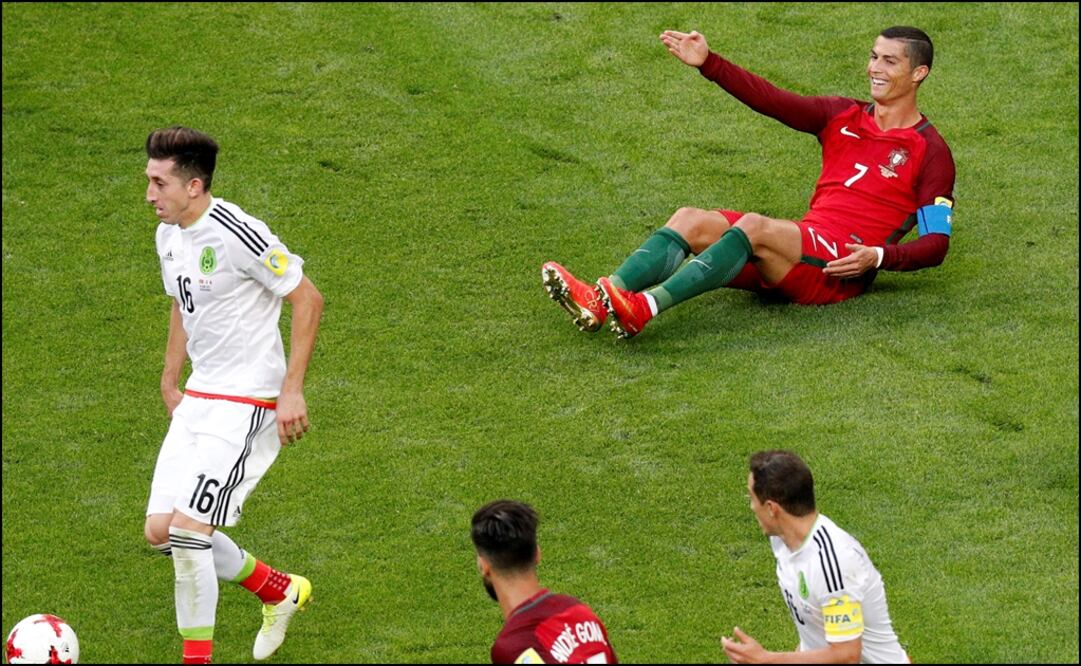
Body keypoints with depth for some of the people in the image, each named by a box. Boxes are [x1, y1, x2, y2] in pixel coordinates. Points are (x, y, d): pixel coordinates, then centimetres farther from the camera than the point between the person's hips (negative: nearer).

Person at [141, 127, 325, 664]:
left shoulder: (236, 234, -20)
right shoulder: (169, 234, 7)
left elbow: (307, 299, -17)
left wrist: (292, 390, -19)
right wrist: (169, 383, 21)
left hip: (247, 402, -9)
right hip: (198, 397, 9)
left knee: (188, 528, -15)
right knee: (160, 530, 6)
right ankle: (280, 591, 26)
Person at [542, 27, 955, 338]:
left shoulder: (929, 151, 3)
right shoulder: (844, 117, 20)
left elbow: (936, 245, -4)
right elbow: (772, 100, 9)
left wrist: (877, 257, -21)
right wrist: (707, 63, -2)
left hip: (841, 269, -7)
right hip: (801, 246, 7)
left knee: (753, 226, -33)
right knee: (690, 220, -15)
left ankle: (644, 308, -48)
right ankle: (600, 300, -37)